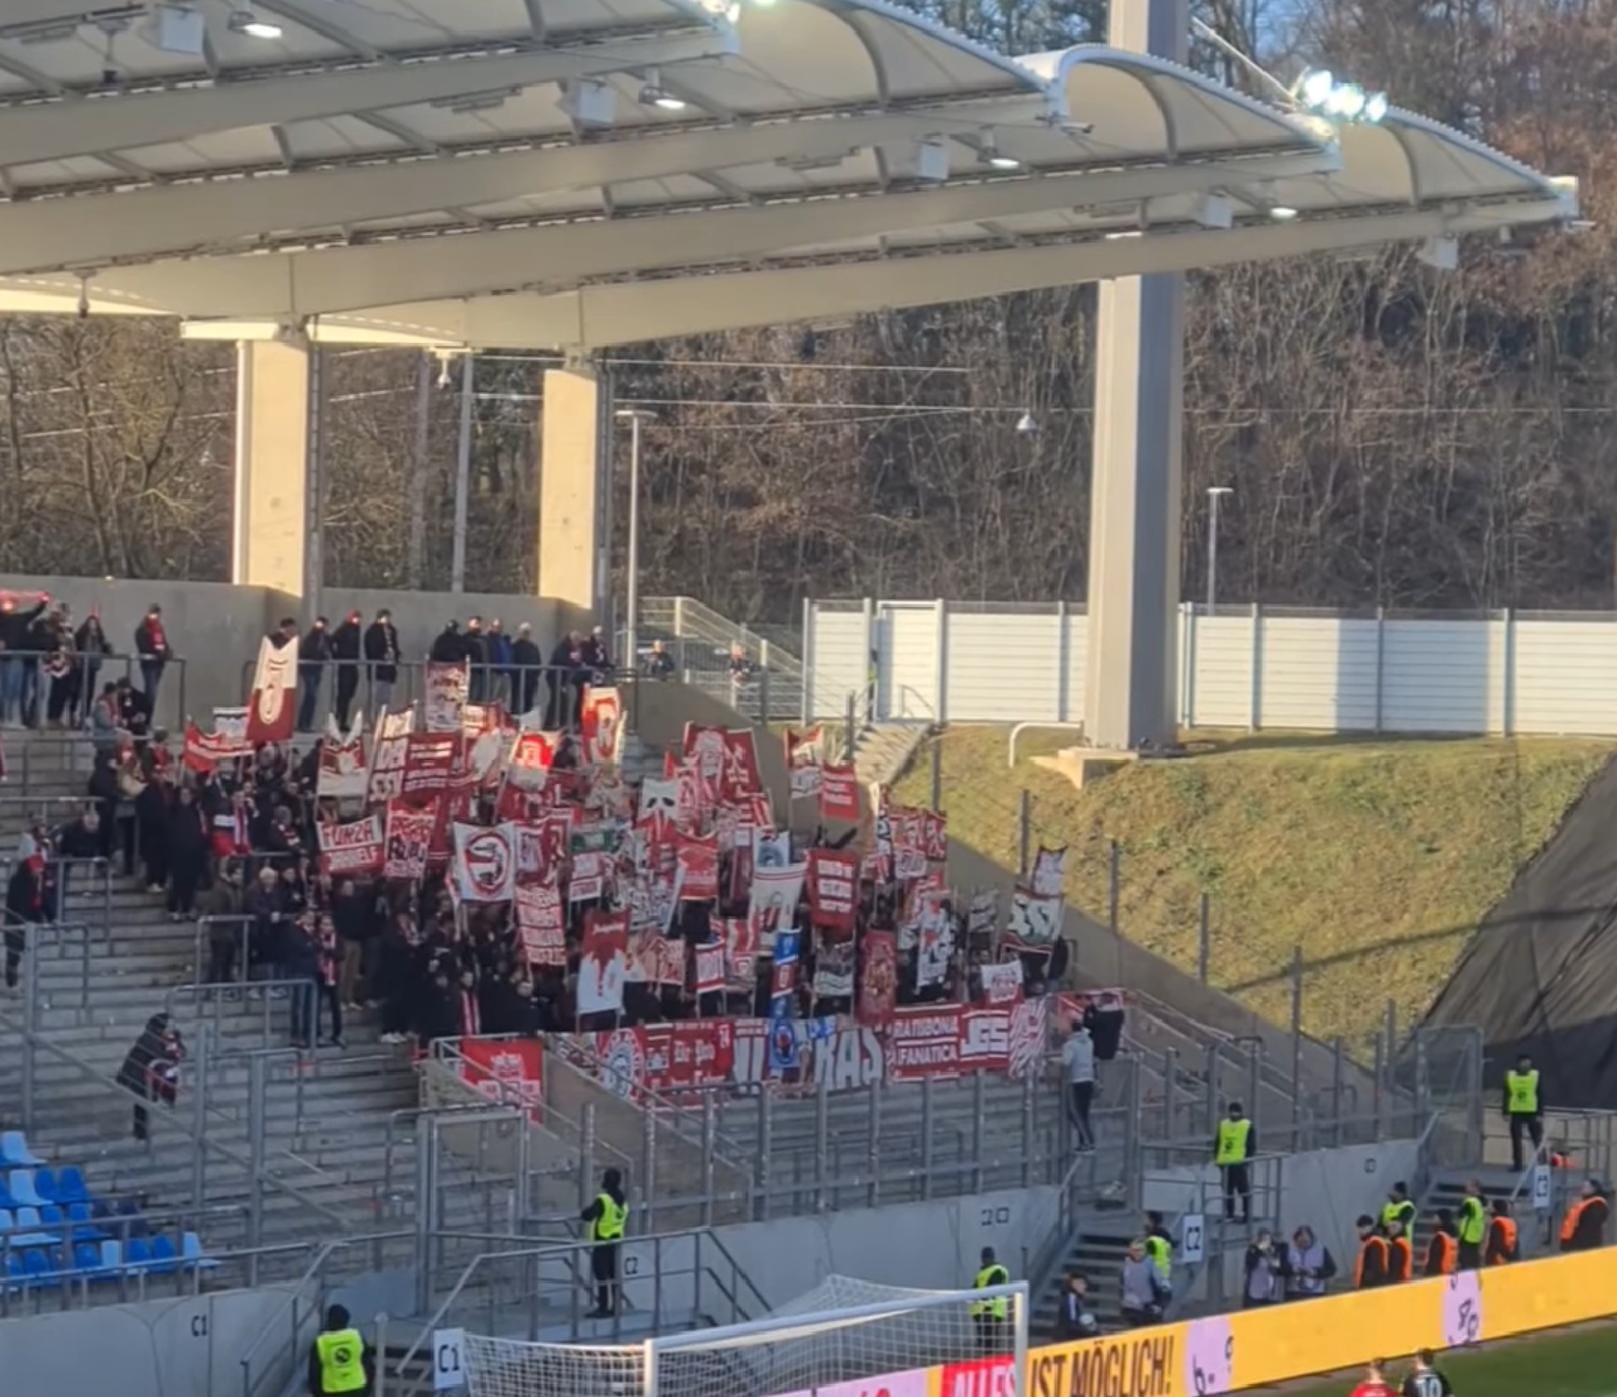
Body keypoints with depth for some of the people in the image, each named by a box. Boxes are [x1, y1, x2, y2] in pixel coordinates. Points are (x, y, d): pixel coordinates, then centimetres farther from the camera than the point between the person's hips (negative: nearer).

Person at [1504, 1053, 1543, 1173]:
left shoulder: (1536, 1075, -1)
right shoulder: (1510, 1076, 2)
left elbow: (1540, 1096, -1)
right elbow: (1507, 1096, 6)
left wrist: (1540, 1114, -6)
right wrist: (1506, 1112, 0)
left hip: (1532, 1113, -1)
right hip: (1516, 1113, 1)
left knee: (1538, 1141, -1)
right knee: (1516, 1140, 6)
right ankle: (1517, 1165, 15)